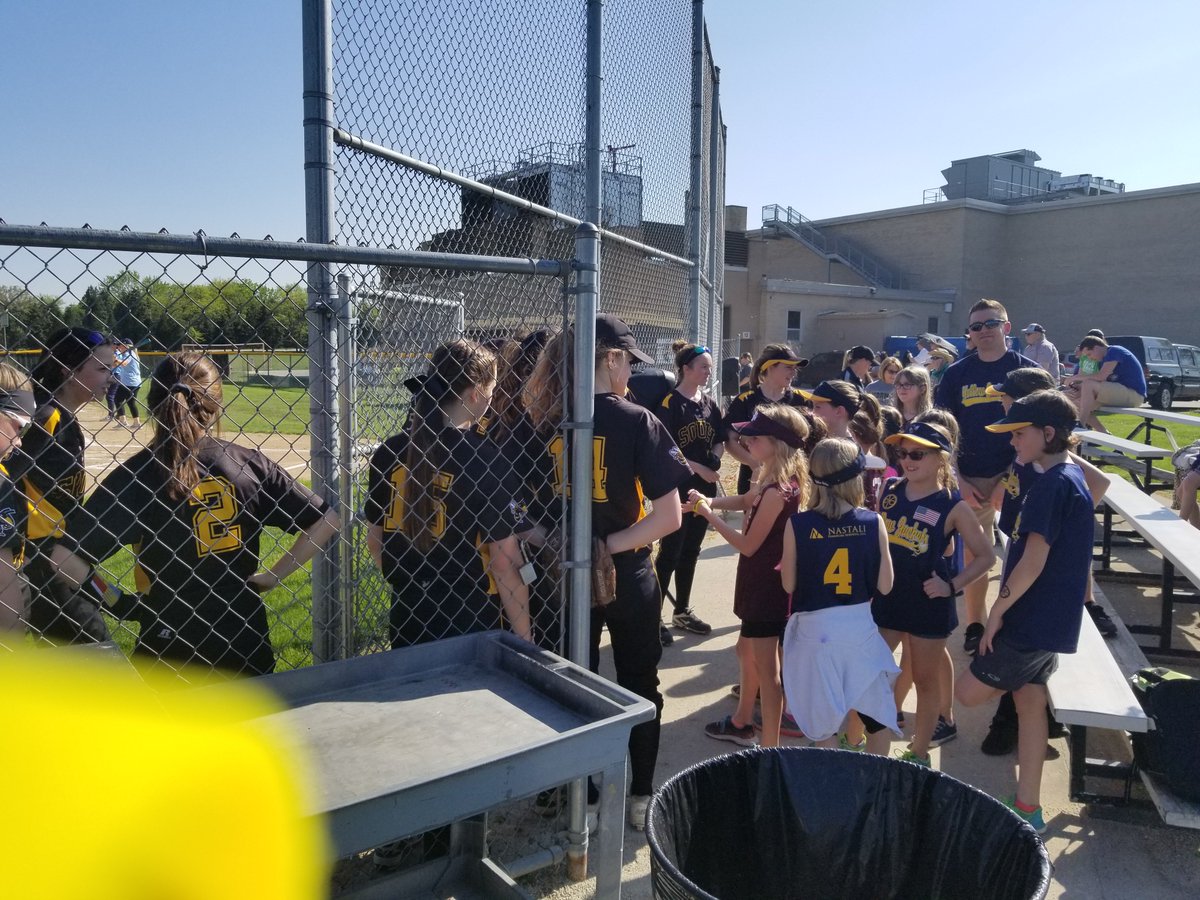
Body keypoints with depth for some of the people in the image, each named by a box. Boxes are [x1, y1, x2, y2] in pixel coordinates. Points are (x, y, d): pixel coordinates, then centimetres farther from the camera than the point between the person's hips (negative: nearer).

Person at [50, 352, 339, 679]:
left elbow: (68, 558, -17)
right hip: (246, 645, 2)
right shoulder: (249, 462, -4)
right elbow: (326, 521, -2)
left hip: (172, 647, -2)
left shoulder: (137, 473, -11)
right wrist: (272, 576, 3)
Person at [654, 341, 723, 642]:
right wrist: (699, 468, -18)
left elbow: (720, 441, 15)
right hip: (677, 488, -6)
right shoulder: (669, 404, -11)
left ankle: (682, 611, 26)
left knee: (690, 552, 14)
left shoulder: (710, 404, 10)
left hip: (704, 488, 7)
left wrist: (714, 460, -6)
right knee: (670, 552, -5)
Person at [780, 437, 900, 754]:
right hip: (860, 628, 1)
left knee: (825, 722, 12)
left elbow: (789, 584, -4)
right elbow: (884, 585, -3)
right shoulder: (873, 523, -8)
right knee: (878, 716, 21)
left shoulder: (797, 525, -12)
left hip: (814, 631, -1)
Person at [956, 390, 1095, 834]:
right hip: (1052, 619, 10)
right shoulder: (1072, 477, 11)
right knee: (1030, 704, 14)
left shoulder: (1052, 485, -20)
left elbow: (1033, 561, -24)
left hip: (1032, 620, -10)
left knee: (969, 693, -2)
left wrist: (998, 609, -14)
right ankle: (1027, 809, 23)